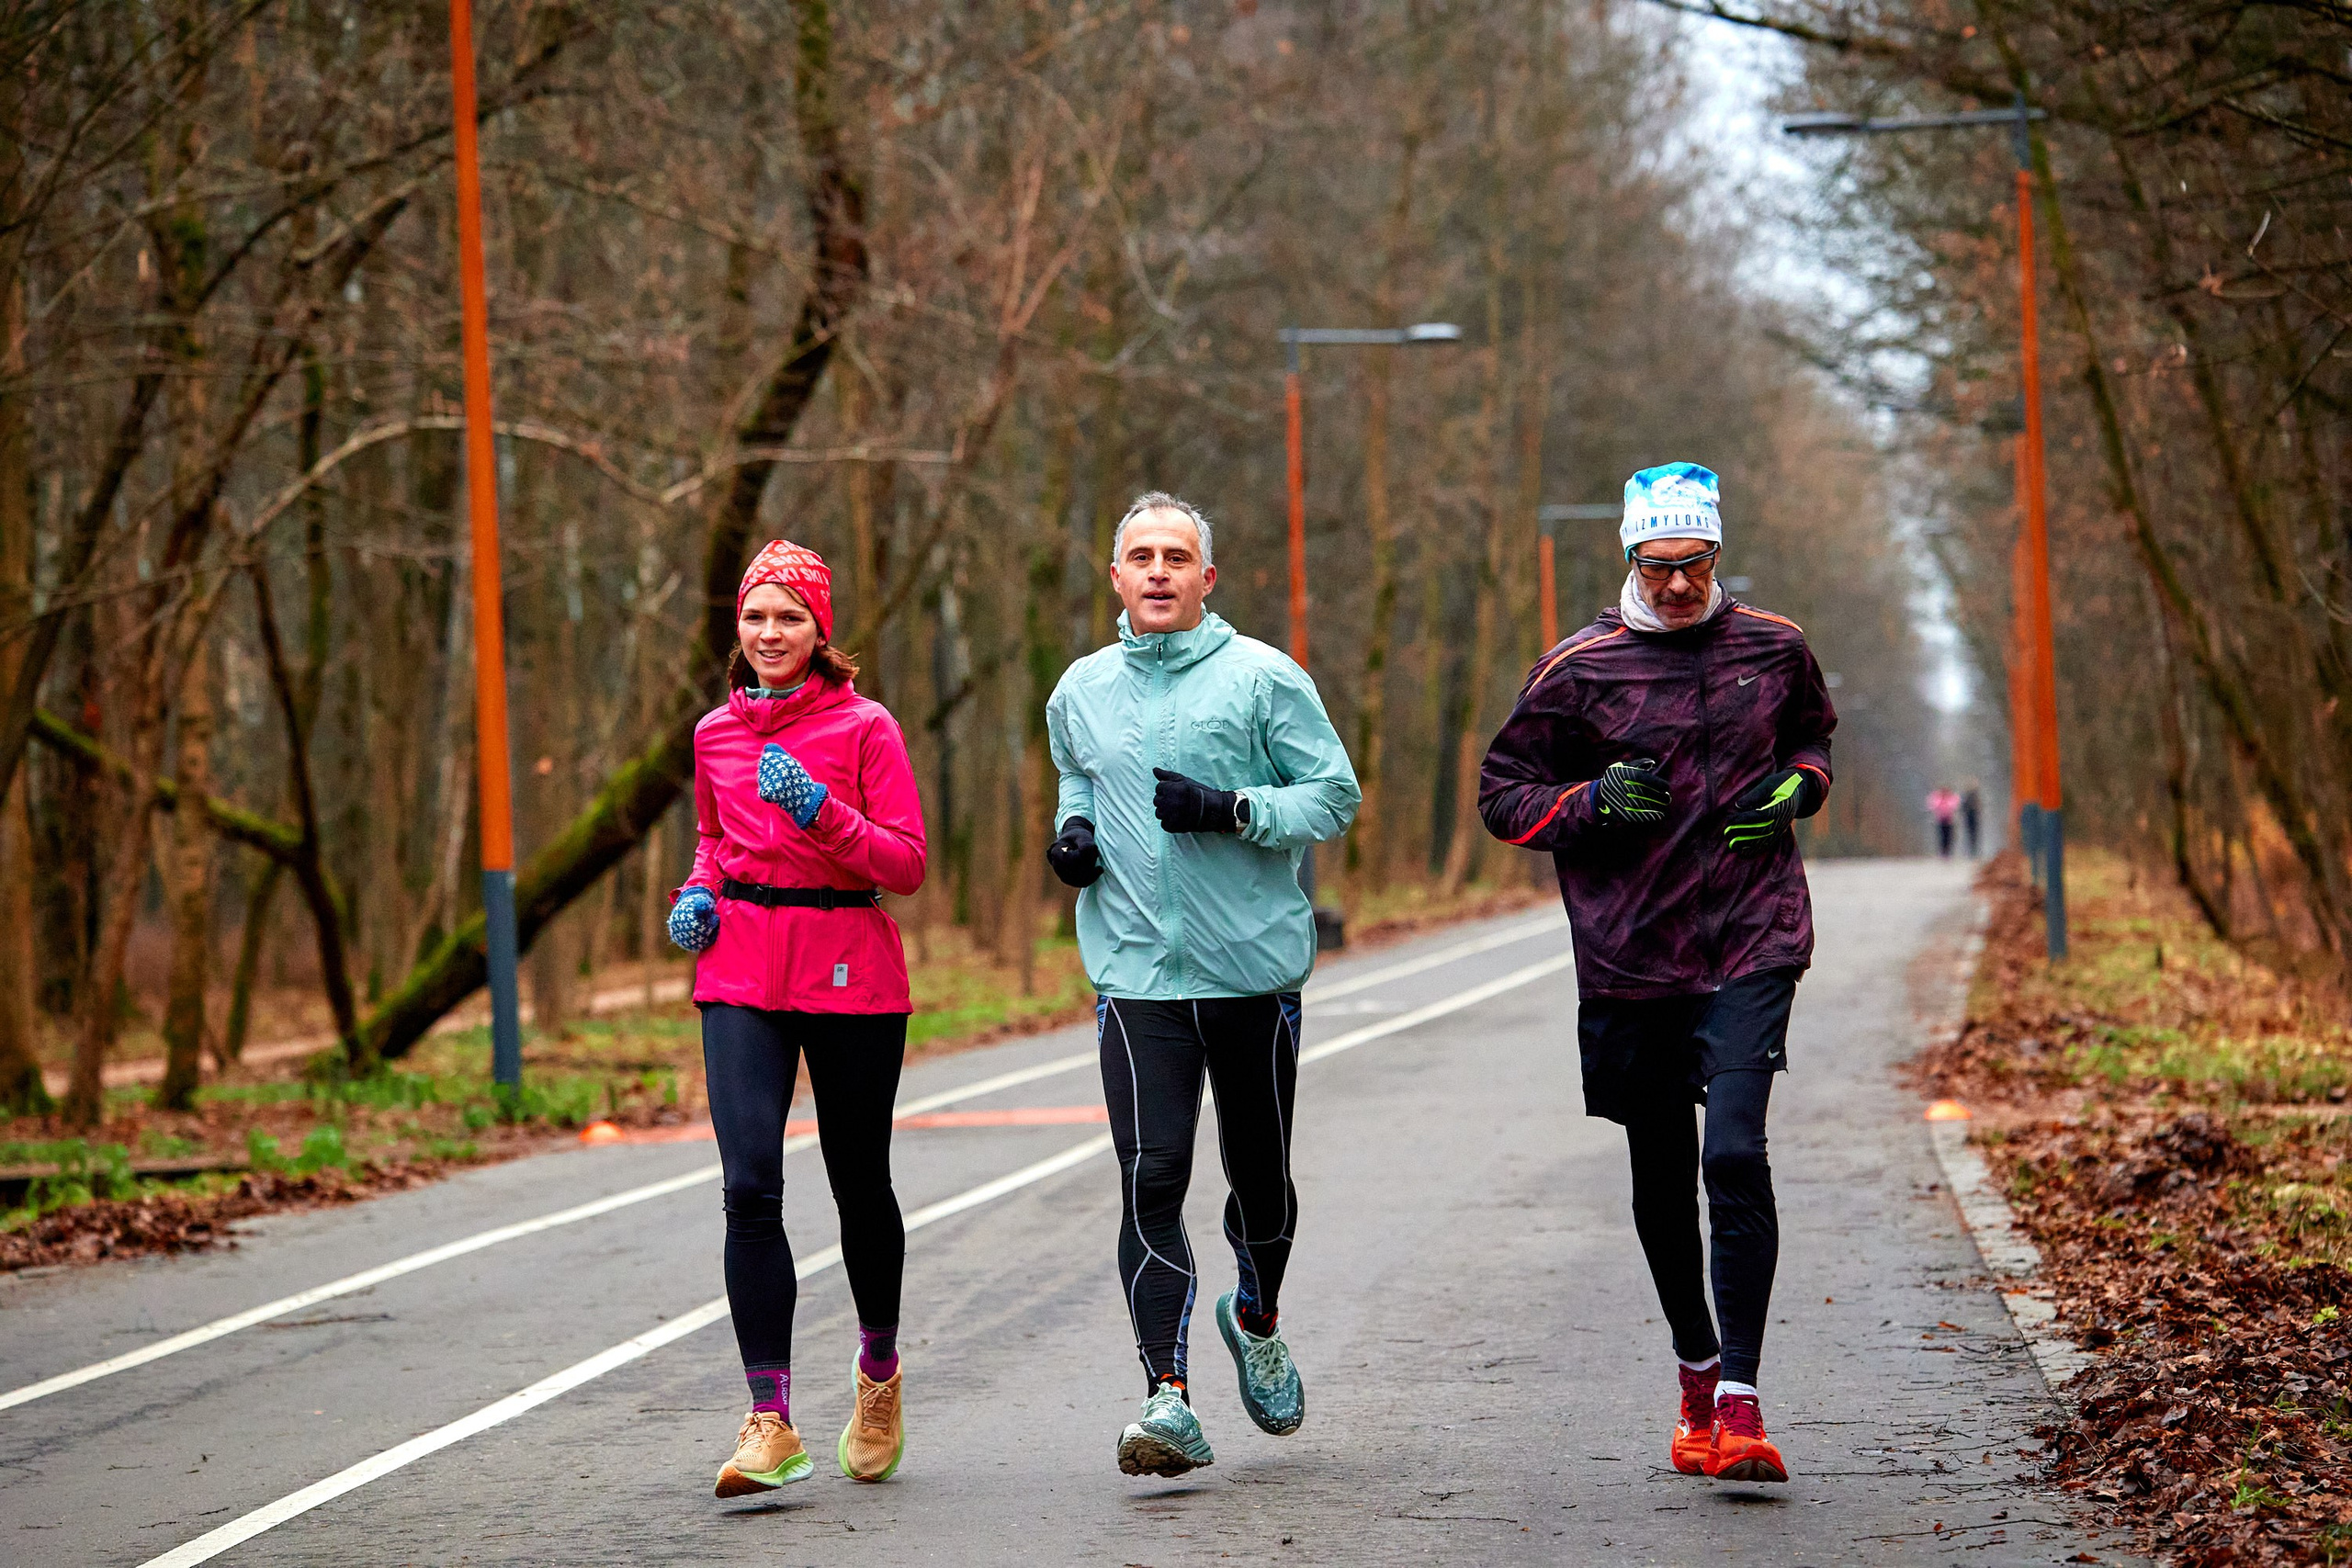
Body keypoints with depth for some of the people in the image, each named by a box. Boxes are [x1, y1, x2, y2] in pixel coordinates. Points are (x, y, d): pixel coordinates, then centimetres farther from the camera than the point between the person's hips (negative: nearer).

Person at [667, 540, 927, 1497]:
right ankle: (770, 1424, -14)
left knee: (860, 1183, 10)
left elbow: (907, 863, -7)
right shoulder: (716, 734, 10)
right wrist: (698, 895, 6)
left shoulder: (864, 727, -3)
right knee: (750, 1186, -13)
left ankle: (878, 1372, 37)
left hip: (850, 971, -2)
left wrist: (821, 811, -21)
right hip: (741, 972, 2)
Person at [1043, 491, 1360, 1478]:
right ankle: (1169, 1401, -15)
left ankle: (1257, 1320, 44)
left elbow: (1336, 795, -4)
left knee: (1260, 1174, 14)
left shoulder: (1263, 678, -4)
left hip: (1256, 964, -1)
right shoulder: (1082, 692, 8)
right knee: (1152, 1180, -12)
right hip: (1138, 976, 1)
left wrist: (1231, 810, -18)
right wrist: (1075, 828, 6)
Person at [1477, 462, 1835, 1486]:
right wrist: (1592, 803, -13)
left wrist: (1795, 788, 2)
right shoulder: (1578, 670, 0)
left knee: (1736, 1157, -17)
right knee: (1661, 1174, 12)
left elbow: (1814, 738, 24)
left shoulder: (1773, 650, 5)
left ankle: (1739, 1400, -18)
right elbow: (1503, 795, 5)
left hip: (1752, 946, -1)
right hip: (1632, 957, 1)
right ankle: (1696, 1367, 33)